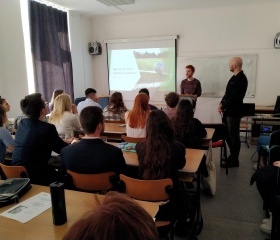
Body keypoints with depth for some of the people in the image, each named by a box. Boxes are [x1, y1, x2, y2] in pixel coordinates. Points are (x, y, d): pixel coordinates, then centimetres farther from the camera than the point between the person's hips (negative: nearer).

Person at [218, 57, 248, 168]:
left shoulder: (241, 79, -18)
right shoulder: (234, 77, 12)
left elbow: (234, 97, -23)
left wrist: (223, 107, -15)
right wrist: (221, 103, 1)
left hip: (234, 112, -9)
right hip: (228, 111, 9)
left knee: (234, 136, 2)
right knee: (227, 134, 17)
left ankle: (234, 161, 15)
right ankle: (233, 156, 32)